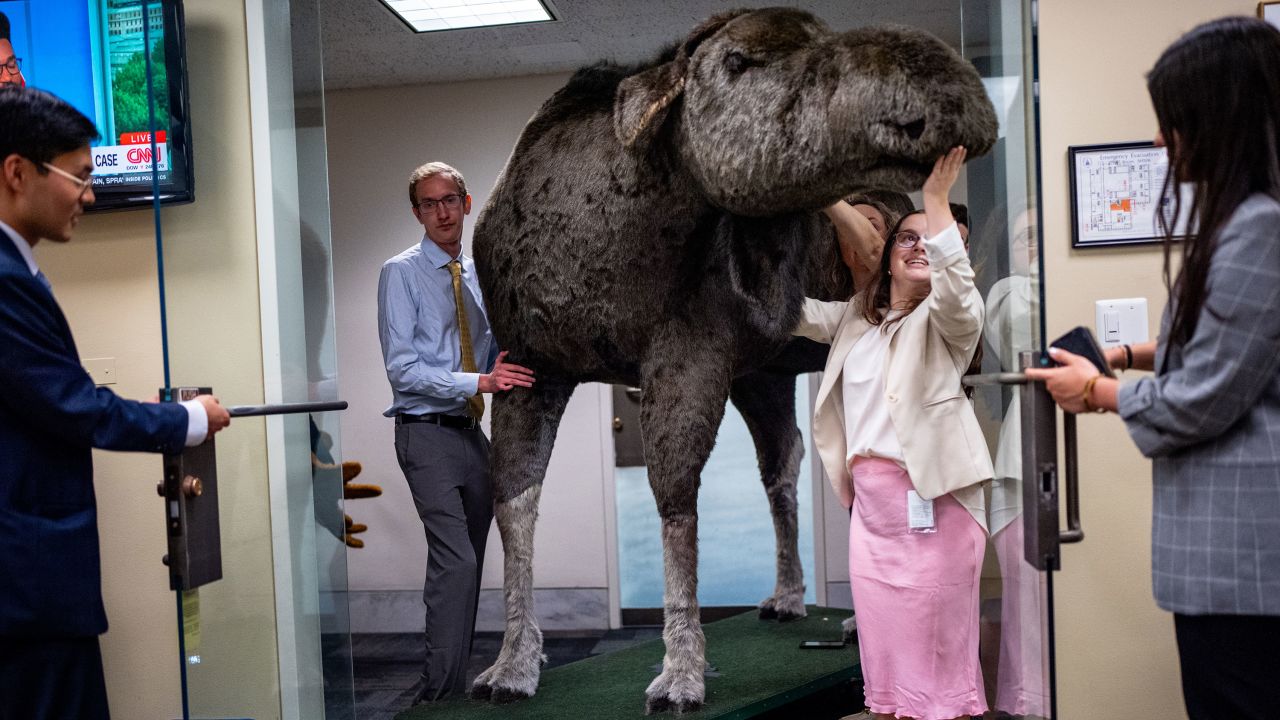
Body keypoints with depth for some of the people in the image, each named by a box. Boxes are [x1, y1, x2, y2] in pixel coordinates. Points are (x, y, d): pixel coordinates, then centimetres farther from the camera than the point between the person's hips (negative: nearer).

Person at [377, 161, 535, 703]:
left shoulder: (479, 275, 13)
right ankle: (441, 694, -9)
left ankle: (454, 684, 23)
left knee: (467, 566, 11)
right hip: (428, 434, -6)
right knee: (455, 562, -18)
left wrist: (504, 367, -4)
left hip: (472, 432, 7)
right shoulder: (402, 273, -5)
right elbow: (403, 370, -13)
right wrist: (478, 382, -22)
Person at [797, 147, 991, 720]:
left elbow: (957, 290, -21)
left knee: (938, 642, -5)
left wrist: (937, 200, -22)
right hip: (869, 497, 6)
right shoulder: (855, 318, 18)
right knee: (883, 638, 8)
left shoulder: (947, 320, 1)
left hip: (932, 495, -6)